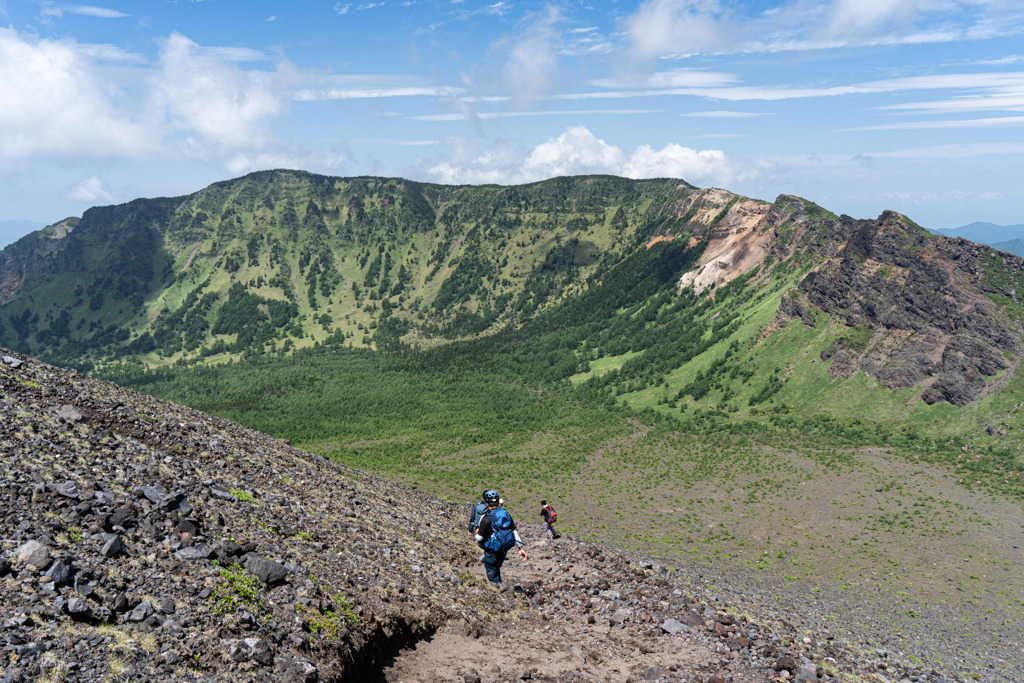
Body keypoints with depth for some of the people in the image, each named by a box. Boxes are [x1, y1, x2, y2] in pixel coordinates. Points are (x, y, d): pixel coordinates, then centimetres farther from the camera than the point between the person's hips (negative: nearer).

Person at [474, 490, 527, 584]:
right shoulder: (506, 514, -1)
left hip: (492, 552, -6)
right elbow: (514, 532, 3)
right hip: (503, 551, 6)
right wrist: (521, 548, 9)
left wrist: (478, 533, 9)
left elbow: (479, 538, -14)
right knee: (496, 571, 28)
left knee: (493, 578, 7)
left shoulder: (486, 518, -20)